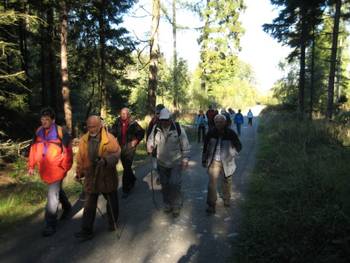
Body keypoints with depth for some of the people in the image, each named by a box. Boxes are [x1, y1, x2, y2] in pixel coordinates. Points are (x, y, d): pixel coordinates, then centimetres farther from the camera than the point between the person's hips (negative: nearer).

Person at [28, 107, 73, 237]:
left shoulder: (60, 131, -14)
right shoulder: (39, 131, 3)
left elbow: (67, 150, -11)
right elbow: (34, 148, 9)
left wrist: (64, 167, -9)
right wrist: (31, 166, 7)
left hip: (56, 169, -6)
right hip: (44, 169, 6)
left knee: (52, 196, -3)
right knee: (57, 190, 24)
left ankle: (51, 225, 7)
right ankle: (66, 207, 48)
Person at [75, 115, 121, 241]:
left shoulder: (110, 139, -14)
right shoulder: (83, 140, -2)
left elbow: (116, 154, -20)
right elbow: (80, 158, 6)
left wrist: (105, 160, -37)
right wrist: (79, 172, 10)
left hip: (107, 177, -2)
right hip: (90, 177, 2)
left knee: (112, 202, 17)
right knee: (89, 206, 8)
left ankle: (113, 224, 39)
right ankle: (87, 231, 19)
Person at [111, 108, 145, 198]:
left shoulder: (133, 123, -8)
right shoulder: (118, 123, 0)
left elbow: (141, 132, 2)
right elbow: (114, 133, 7)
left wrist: (136, 141, -4)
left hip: (129, 148, -4)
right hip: (121, 147, 5)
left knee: (127, 168, -8)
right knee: (126, 167, 18)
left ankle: (126, 190, 0)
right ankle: (132, 180, 45)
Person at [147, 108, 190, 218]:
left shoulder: (178, 128, -13)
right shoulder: (156, 128, -5)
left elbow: (185, 145, -7)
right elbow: (151, 140, 7)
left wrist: (185, 159, -8)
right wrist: (150, 147, -15)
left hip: (176, 163, -3)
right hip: (162, 163, 3)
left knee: (174, 184, -7)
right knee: (165, 185, 15)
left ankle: (176, 206, 14)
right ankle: (167, 204, 35)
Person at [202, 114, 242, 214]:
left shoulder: (231, 133, -9)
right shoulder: (211, 133, -6)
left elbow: (238, 146, 4)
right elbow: (205, 147, 6)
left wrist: (231, 155, -9)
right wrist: (204, 160, 8)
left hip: (226, 162, 0)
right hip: (214, 161, 0)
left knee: (227, 181, 15)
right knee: (212, 182, -10)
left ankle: (226, 200, 40)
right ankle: (211, 205, -2)